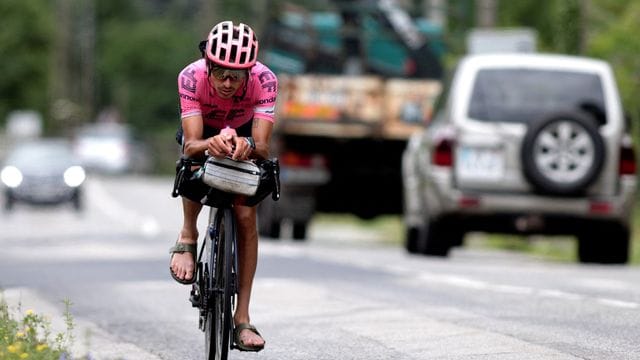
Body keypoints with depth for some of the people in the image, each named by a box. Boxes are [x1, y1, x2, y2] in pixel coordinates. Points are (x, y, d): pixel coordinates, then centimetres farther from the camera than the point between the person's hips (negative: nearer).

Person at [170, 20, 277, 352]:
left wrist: (247, 145, -63)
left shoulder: (264, 80, -35)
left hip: (244, 135, 1)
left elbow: (262, 147, -40)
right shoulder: (191, 77, -36)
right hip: (203, 132, -1)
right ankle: (188, 238, -10)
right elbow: (192, 145, -40)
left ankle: (242, 317, -7)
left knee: (246, 218, -12)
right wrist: (210, 144, -63)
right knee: (195, 165, -37)